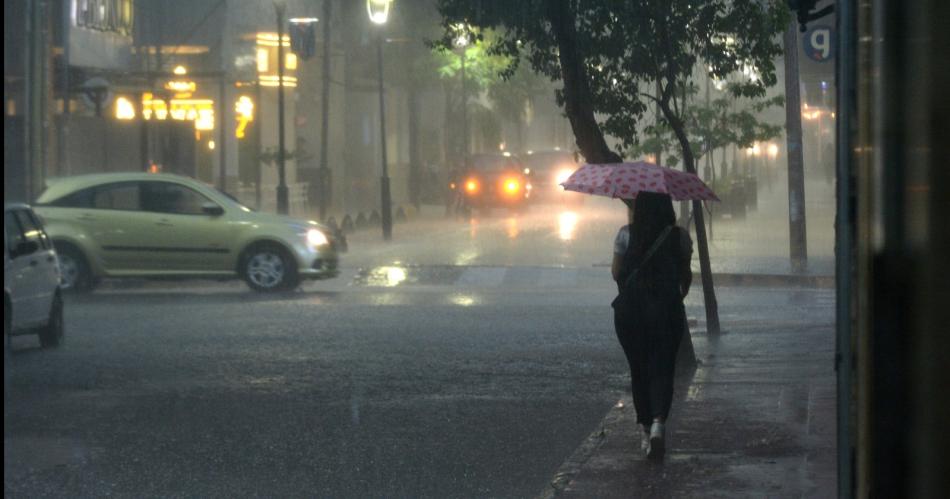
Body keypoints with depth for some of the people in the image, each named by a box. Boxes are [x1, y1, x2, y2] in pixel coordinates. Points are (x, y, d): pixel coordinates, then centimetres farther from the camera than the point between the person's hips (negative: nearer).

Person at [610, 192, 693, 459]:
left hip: (630, 309, 0)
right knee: (662, 369, 2)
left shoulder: (626, 235, -6)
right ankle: (659, 422, -21)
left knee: (639, 370, 13)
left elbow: (616, 272, -1)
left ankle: (646, 429, 18)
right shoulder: (679, 236, -3)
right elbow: (686, 276, 4)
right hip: (667, 309, 0)